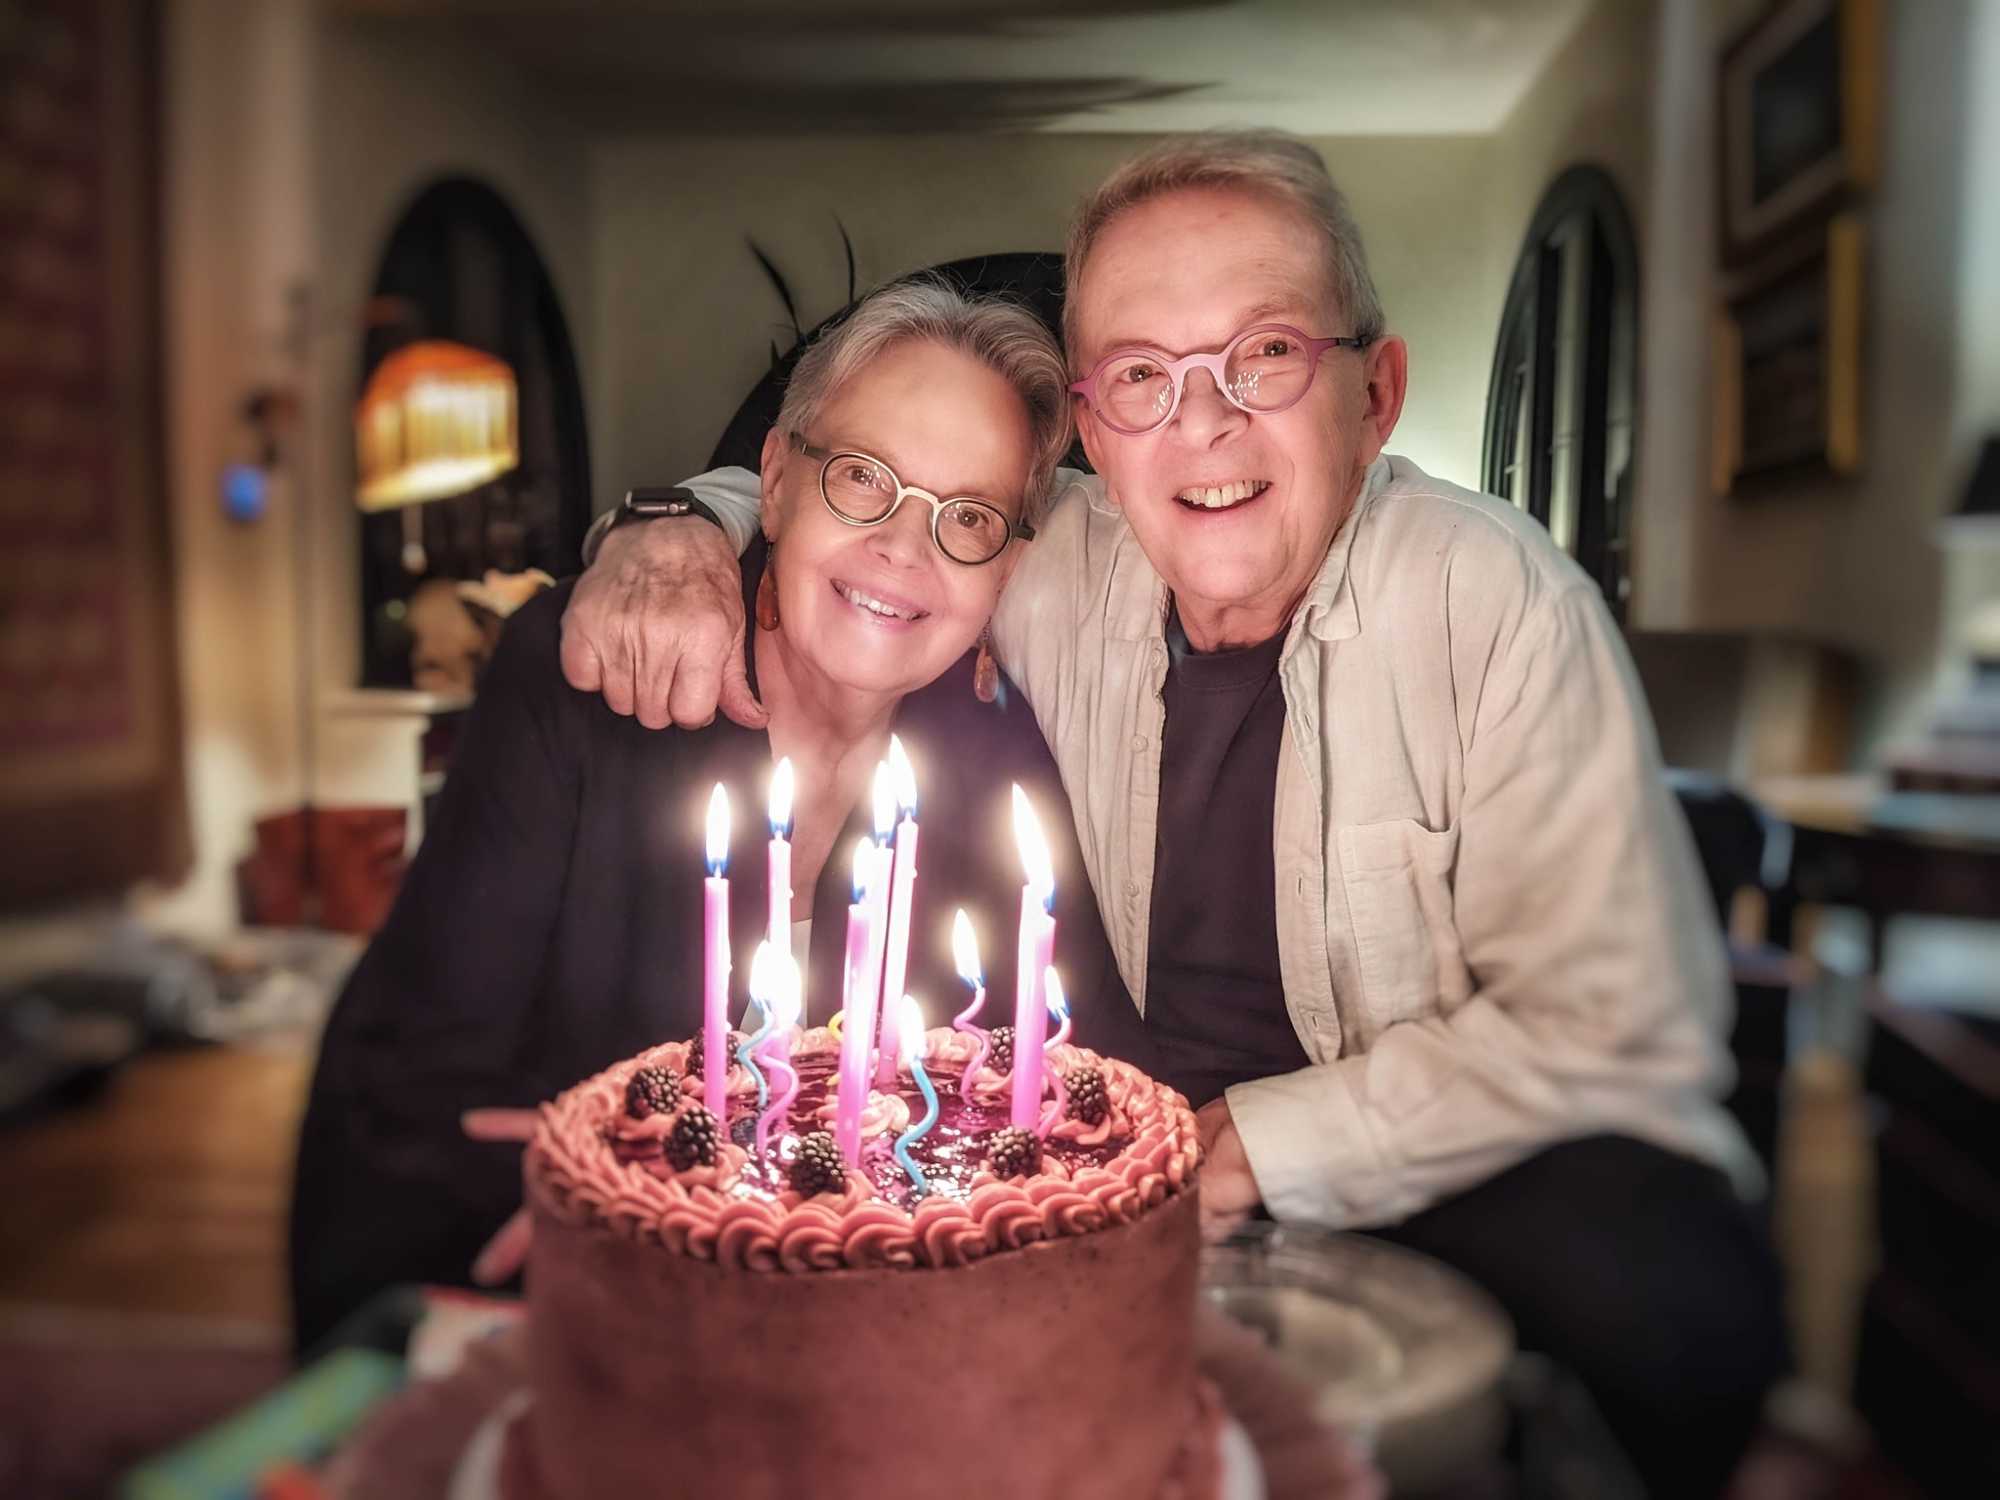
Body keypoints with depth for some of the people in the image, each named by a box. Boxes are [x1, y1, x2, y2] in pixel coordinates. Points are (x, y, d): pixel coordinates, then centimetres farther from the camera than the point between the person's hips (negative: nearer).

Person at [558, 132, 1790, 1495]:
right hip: (1142, 1135, 4)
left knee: (1671, 1299, -32)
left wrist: (1253, 1148, -19)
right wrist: (680, 535, -11)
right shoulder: (1058, 564, -5)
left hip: (1450, 1154, -3)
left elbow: (1615, 1031, -17)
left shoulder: (1502, 603, -17)